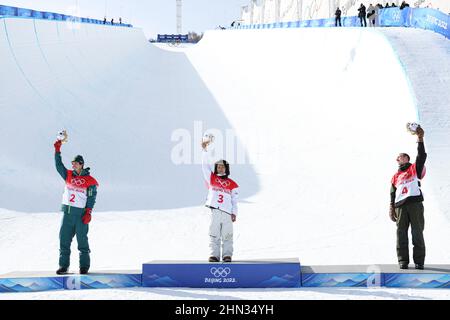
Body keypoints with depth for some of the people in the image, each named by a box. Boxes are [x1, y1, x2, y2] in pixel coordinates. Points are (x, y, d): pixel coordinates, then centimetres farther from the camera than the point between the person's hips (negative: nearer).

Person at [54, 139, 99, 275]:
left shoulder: (90, 180, -1)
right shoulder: (68, 175, 13)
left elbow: (91, 197, -4)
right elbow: (59, 166, 6)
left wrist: (88, 212, -13)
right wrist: (57, 150, -2)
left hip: (81, 213, -4)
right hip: (67, 212, 5)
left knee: (82, 240, -1)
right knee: (64, 239, 3)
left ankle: (84, 266, 6)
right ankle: (64, 265, 8)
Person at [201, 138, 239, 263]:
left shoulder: (232, 184, 13)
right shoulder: (212, 178, 15)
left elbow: (234, 200, 10)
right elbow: (205, 165, 10)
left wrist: (234, 213, -1)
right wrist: (204, 150, 2)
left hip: (227, 212, 0)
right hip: (214, 211, 0)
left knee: (227, 235, -2)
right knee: (214, 235, -1)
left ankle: (227, 255, 3)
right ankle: (214, 255, 1)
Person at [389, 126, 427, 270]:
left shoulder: (415, 168, 14)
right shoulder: (396, 176, 22)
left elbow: (421, 156, -2)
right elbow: (392, 194, 18)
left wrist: (420, 139, -9)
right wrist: (391, 208, 6)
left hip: (415, 203, -4)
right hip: (400, 206, 4)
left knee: (417, 232, -6)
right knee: (401, 233, -1)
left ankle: (419, 261, -5)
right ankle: (403, 261, 1)